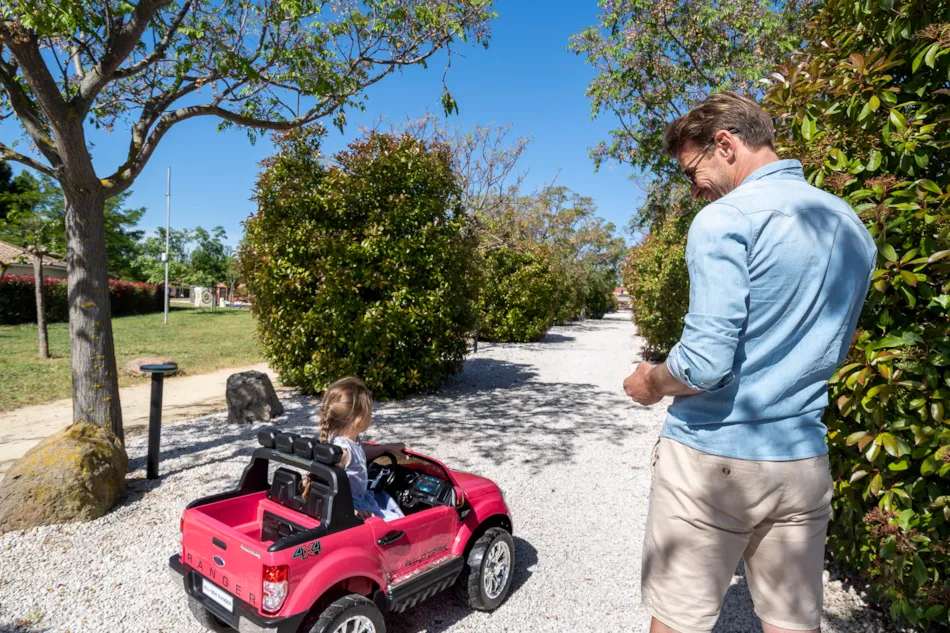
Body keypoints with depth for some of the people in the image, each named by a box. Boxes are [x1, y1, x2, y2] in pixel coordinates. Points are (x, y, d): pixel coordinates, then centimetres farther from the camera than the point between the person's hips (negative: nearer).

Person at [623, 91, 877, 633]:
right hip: (804, 460, 7)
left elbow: (705, 364, -22)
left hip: (712, 457, -7)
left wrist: (652, 382, -3)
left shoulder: (726, 219, -14)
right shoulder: (853, 227, 11)